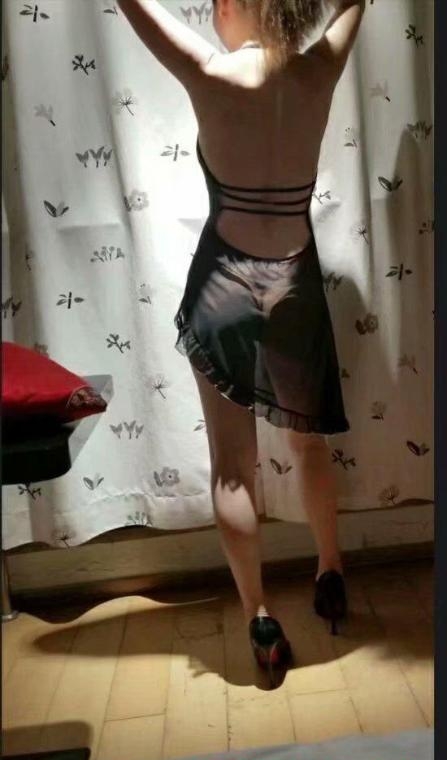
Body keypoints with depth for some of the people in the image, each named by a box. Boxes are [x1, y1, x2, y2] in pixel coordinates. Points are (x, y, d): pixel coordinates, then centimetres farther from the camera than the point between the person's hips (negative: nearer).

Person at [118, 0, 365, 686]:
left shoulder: (212, 76, -10)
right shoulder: (320, 72, 0)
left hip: (225, 288, -3)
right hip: (296, 287, 4)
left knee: (232, 468, 9)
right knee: (310, 446, 21)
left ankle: (261, 623, 18)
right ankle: (331, 579, 38)